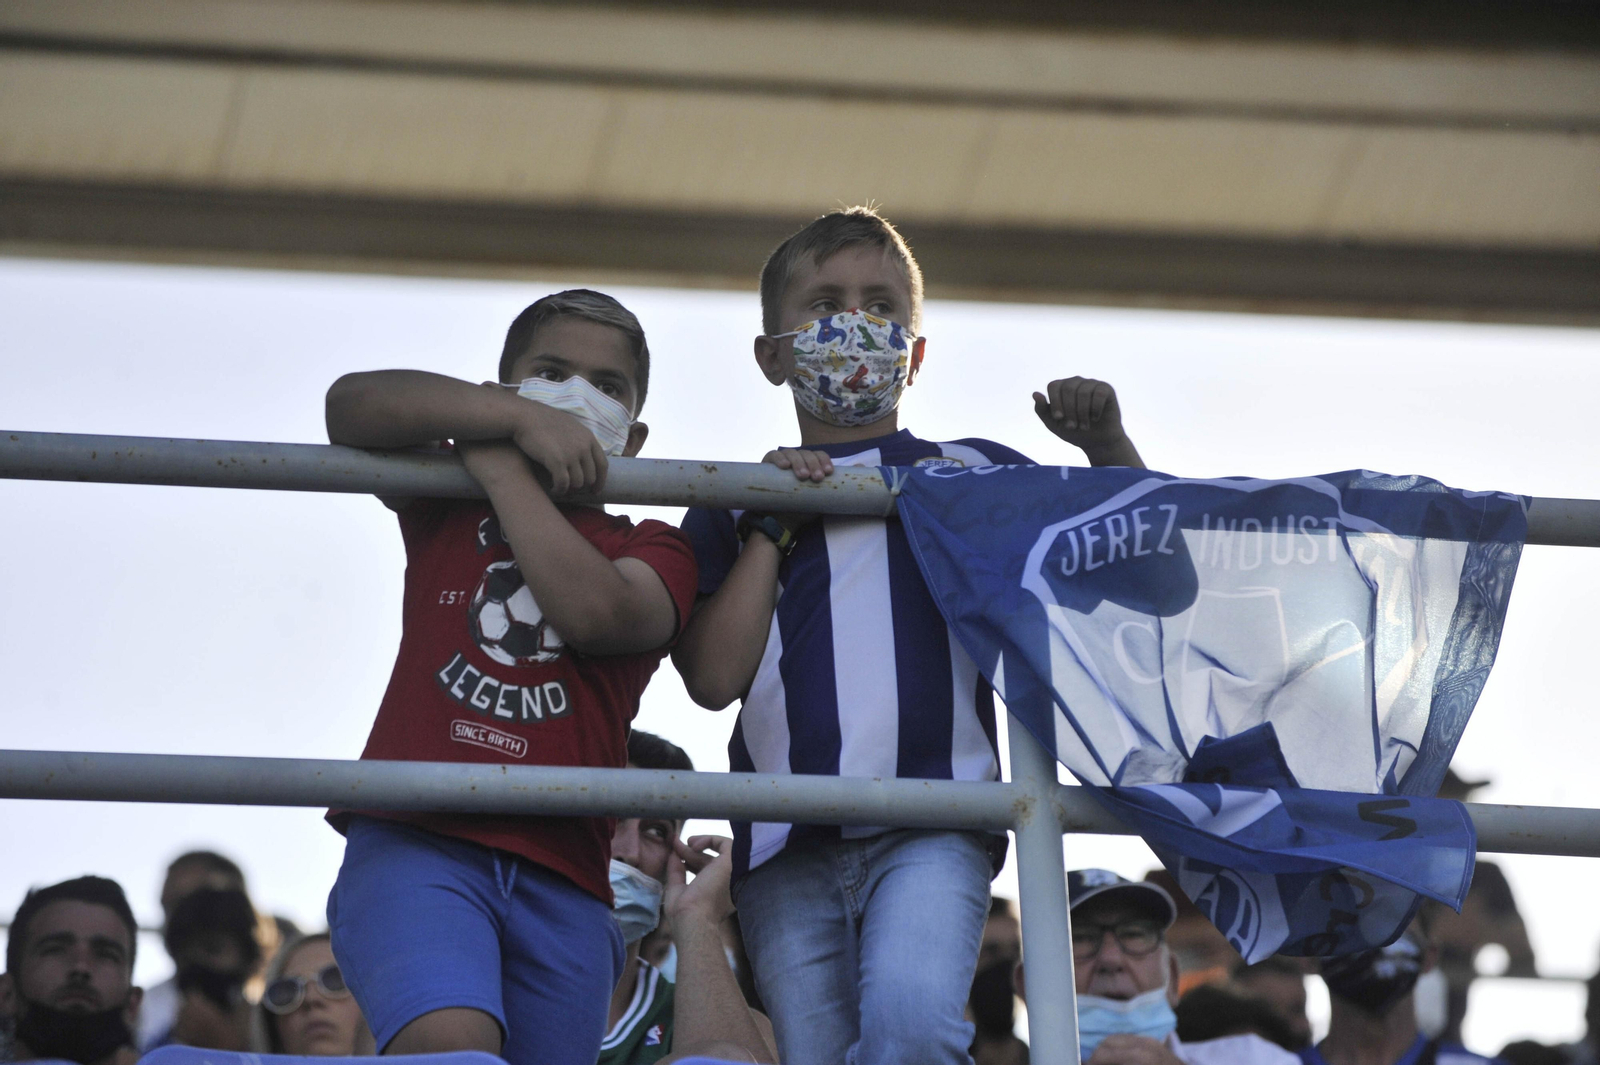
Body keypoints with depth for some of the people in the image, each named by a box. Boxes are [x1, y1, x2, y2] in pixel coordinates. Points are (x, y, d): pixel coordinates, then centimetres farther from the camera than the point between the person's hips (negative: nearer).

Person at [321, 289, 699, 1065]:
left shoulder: (650, 553, 19)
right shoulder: (447, 508, 21)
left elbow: (592, 611, -6)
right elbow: (351, 404, 3)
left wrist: (502, 469, 3)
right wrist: (521, 418, -1)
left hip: (559, 880, 2)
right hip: (416, 842, -2)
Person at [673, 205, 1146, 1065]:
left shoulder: (976, 474, 19)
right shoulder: (734, 510, 17)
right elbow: (713, 677, 4)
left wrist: (1108, 449, 4)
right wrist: (771, 526, 2)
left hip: (935, 824, -1)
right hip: (786, 842, 2)